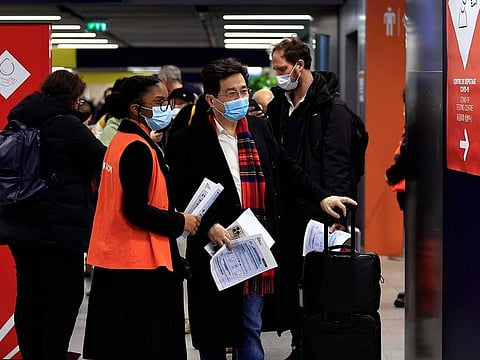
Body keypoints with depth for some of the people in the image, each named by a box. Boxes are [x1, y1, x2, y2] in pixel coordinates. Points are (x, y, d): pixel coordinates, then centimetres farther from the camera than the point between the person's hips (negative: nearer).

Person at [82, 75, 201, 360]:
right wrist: (180, 223, -11)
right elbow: (136, 211, -21)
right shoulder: (139, 149, -16)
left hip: (115, 258, 10)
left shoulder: (121, 141, 13)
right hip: (141, 263, -10)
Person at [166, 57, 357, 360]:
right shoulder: (189, 141, -6)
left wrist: (321, 197, 12)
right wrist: (209, 227, -20)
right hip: (216, 245, -3)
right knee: (213, 334, 7)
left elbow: (287, 168, 19)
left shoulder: (260, 129, 10)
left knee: (251, 329, 6)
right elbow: (182, 195, -9)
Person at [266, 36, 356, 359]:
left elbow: (338, 163, -17)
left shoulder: (329, 107, -12)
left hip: (319, 209, -7)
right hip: (289, 208, 8)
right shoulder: (281, 102, 11)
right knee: (288, 278, 11)